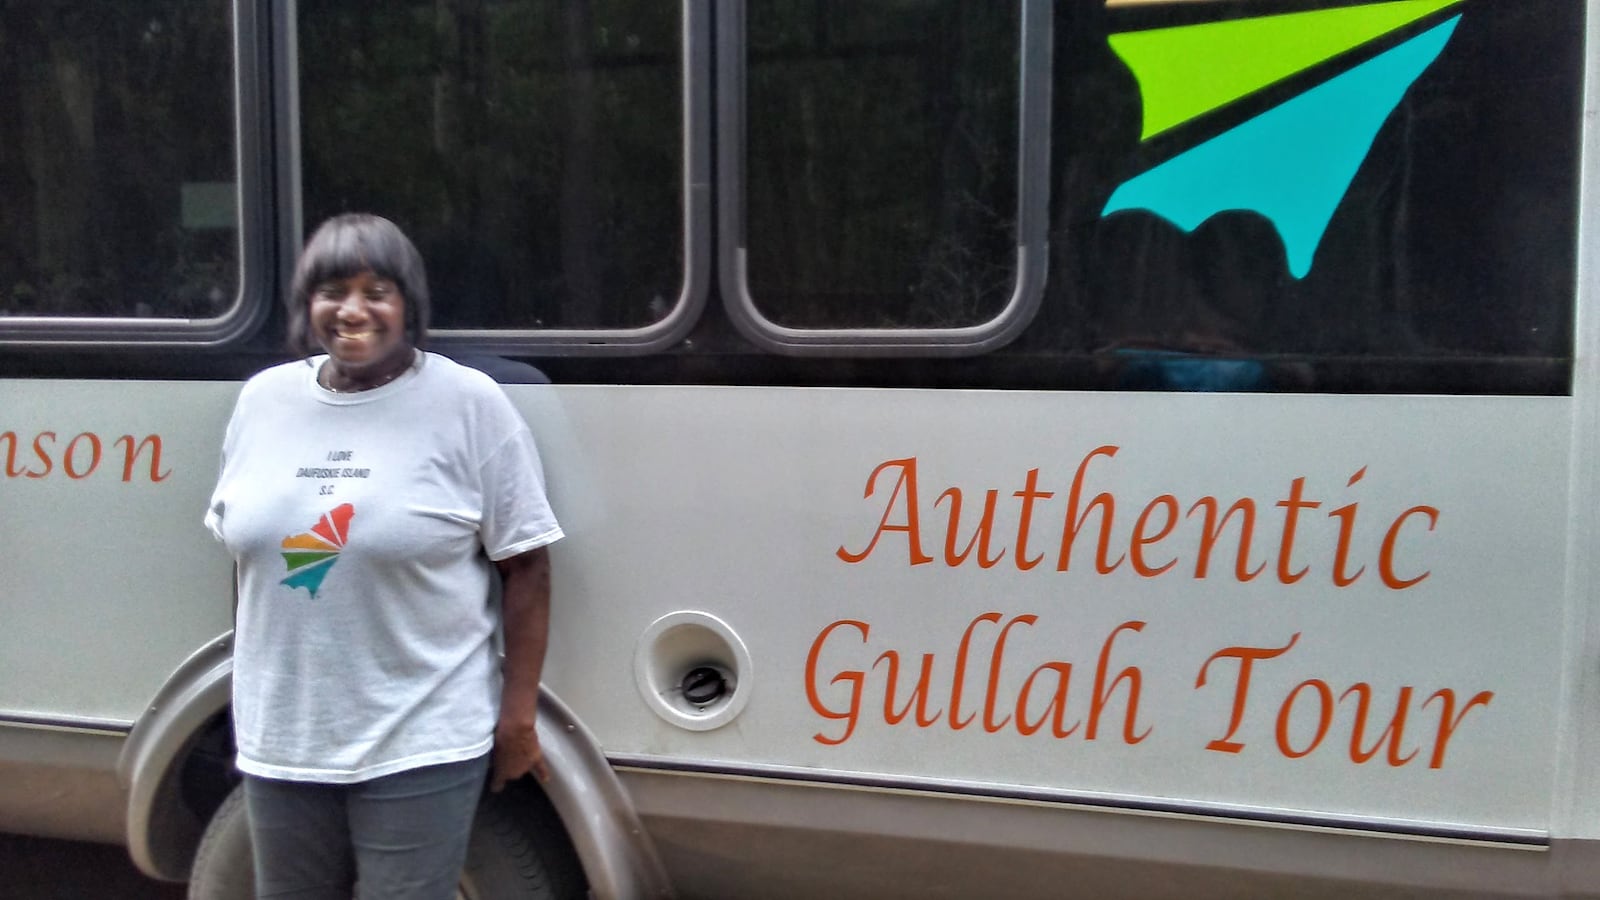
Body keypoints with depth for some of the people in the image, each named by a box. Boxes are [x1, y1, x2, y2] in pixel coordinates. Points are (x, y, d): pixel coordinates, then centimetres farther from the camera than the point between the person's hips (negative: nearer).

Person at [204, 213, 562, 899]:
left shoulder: (469, 403, -9)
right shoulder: (262, 399, 5)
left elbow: (524, 565, -7)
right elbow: (244, 553, 14)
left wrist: (517, 716, -9)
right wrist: (249, 690, 16)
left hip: (421, 741, -4)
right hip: (278, 738, 5)